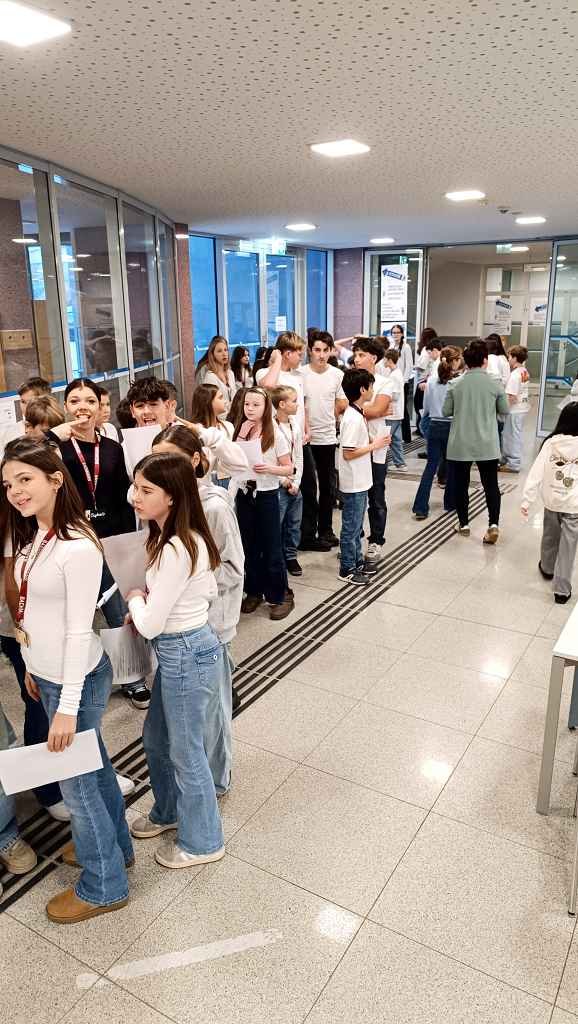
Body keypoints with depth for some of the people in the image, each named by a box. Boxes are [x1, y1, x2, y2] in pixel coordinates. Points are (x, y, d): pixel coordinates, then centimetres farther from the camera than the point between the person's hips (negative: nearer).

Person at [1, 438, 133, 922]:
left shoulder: (77, 547, -25)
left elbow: (79, 630, -24)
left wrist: (68, 706, -20)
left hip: (77, 680, -8)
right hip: (48, 674, 8)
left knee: (76, 781, 8)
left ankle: (103, 887, 30)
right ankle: (114, 845, 46)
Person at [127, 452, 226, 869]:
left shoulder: (175, 550, -29)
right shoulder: (188, 538, 0)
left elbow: (150, 625, -24)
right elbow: (209, 593, 12)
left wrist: (135, 600, -3)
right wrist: (150, 604, 5)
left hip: (186, 656, -10)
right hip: (182, 650, 10)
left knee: (186, 752, 12)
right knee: (156, 739, 26)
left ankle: (202, 842, 34)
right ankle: (169, 812, 50)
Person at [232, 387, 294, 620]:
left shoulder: (275, 434, -8)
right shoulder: (239, 430, 3)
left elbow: (288, 468, -5)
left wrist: (269, 468, -24)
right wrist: (242, 436, -11)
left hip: (267, 495, -4)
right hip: (244, 493, 4)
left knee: (271, 548, 2)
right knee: (249, 546, 12)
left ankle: (280, 595, 15)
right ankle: (254, 591, 26)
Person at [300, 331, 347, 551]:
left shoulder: (337, 374, 2)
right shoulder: (301, 374, -8)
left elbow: (342, 405, 11)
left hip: (329, 437, 4)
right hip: (307, 438, -4)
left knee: (328, 487, 12)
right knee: (309, 488, 2)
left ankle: (325, 530, 26)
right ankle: (308, 536, 10)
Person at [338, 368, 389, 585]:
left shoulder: (357, 414, 8)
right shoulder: (353, 418, -22)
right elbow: (348, 453, -24)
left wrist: (372, 442, 4)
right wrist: (374, 445, -16)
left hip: (360, 481, 10)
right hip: (353, 483, -10)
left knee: (356, 525, 19)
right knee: (351, 527, 2)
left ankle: (357, 561, 31)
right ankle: (347, 570, 12)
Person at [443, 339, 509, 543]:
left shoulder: (456, 384, -5)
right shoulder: (494, 384, -6)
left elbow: (445, 411, 3)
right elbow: (504, 410, 6)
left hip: (460, 444, 0)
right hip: (487, 444, 0)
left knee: (460, 484, 12)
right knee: (491, 484, 9)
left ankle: (463, 524, 20)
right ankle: (493, 524, -4)